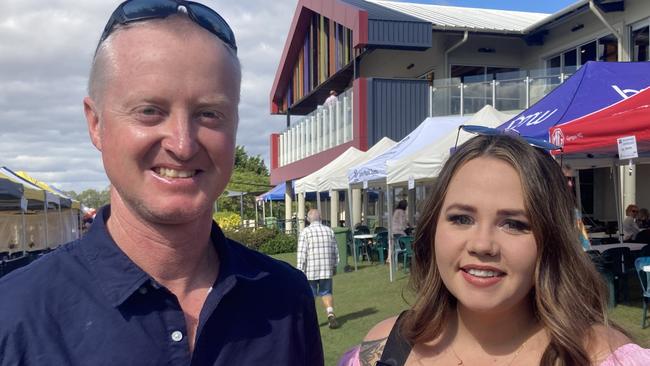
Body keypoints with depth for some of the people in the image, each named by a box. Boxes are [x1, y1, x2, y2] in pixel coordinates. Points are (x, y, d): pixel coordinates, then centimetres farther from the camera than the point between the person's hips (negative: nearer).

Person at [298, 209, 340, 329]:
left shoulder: (305, 232, -7)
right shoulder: (329, 231, 5)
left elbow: (301, 253, -11)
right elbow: (335, 251, 10)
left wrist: (300, 271, -6)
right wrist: (334, 266, 22)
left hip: (310, 271, -3)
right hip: (327, 270, 3)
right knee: (326, 293, 13)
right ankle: (330, 313, -8)